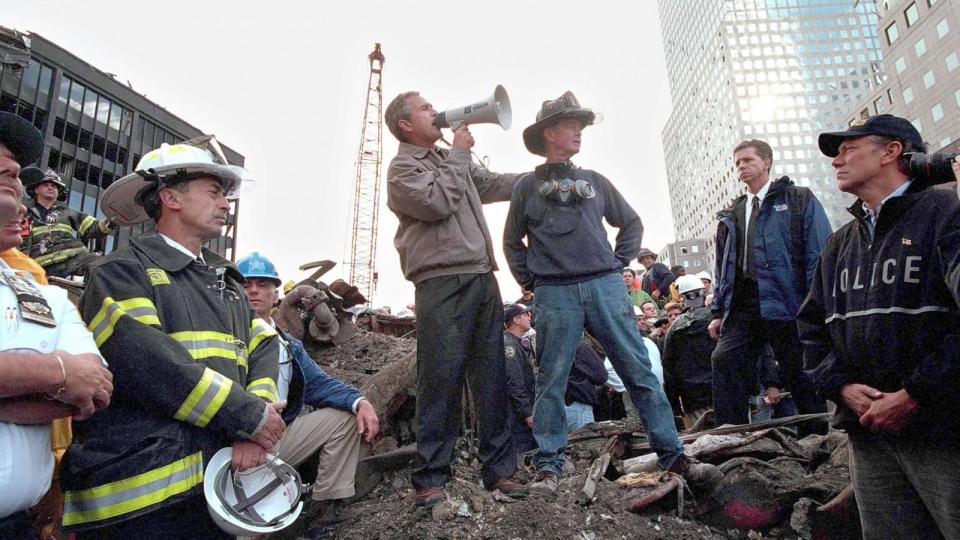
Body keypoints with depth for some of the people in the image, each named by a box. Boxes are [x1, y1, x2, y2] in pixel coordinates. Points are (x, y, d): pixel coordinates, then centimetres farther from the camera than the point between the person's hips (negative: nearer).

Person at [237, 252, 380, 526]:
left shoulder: (289, 345, 17)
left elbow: (318, 383, 10)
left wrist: (360, 402, -8)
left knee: (345, 415, 3)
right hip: (236, 444, -8)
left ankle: (325, 503, 7)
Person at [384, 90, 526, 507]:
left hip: (483, 278, 7)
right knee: (441, 382, -6)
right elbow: (438, 202, -13)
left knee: (492, 378, 6)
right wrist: (458, 154, -1)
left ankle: (499, 468, 14)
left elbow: (495, 184, 30)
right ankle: (430, 478, 5)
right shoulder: (402, 167, 3)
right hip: (441, 285, -7)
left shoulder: (450, 160, 25)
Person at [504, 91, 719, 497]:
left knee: (639, 370, 1)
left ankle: (673, 455, 9)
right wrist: (531, 282, 8)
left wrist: (618, 263, 12)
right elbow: (513, 243, 18)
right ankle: (548, 466, 10)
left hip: (605, 286, 2)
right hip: (554, 294, -2)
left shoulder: (594, 181, 17)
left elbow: (632, 224, 24)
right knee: (551, 381, 0)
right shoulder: (527, 186, 10)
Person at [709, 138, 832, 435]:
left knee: (800, 376, 3)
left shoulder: (799, 200, 6)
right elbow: (722, 267, 19)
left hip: (785, 304, -4)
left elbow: (819, 255, -4)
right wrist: (718, 312, 10)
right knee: (724, 360, -10)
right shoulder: (731, 215, 20)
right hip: (742, 307, 4)